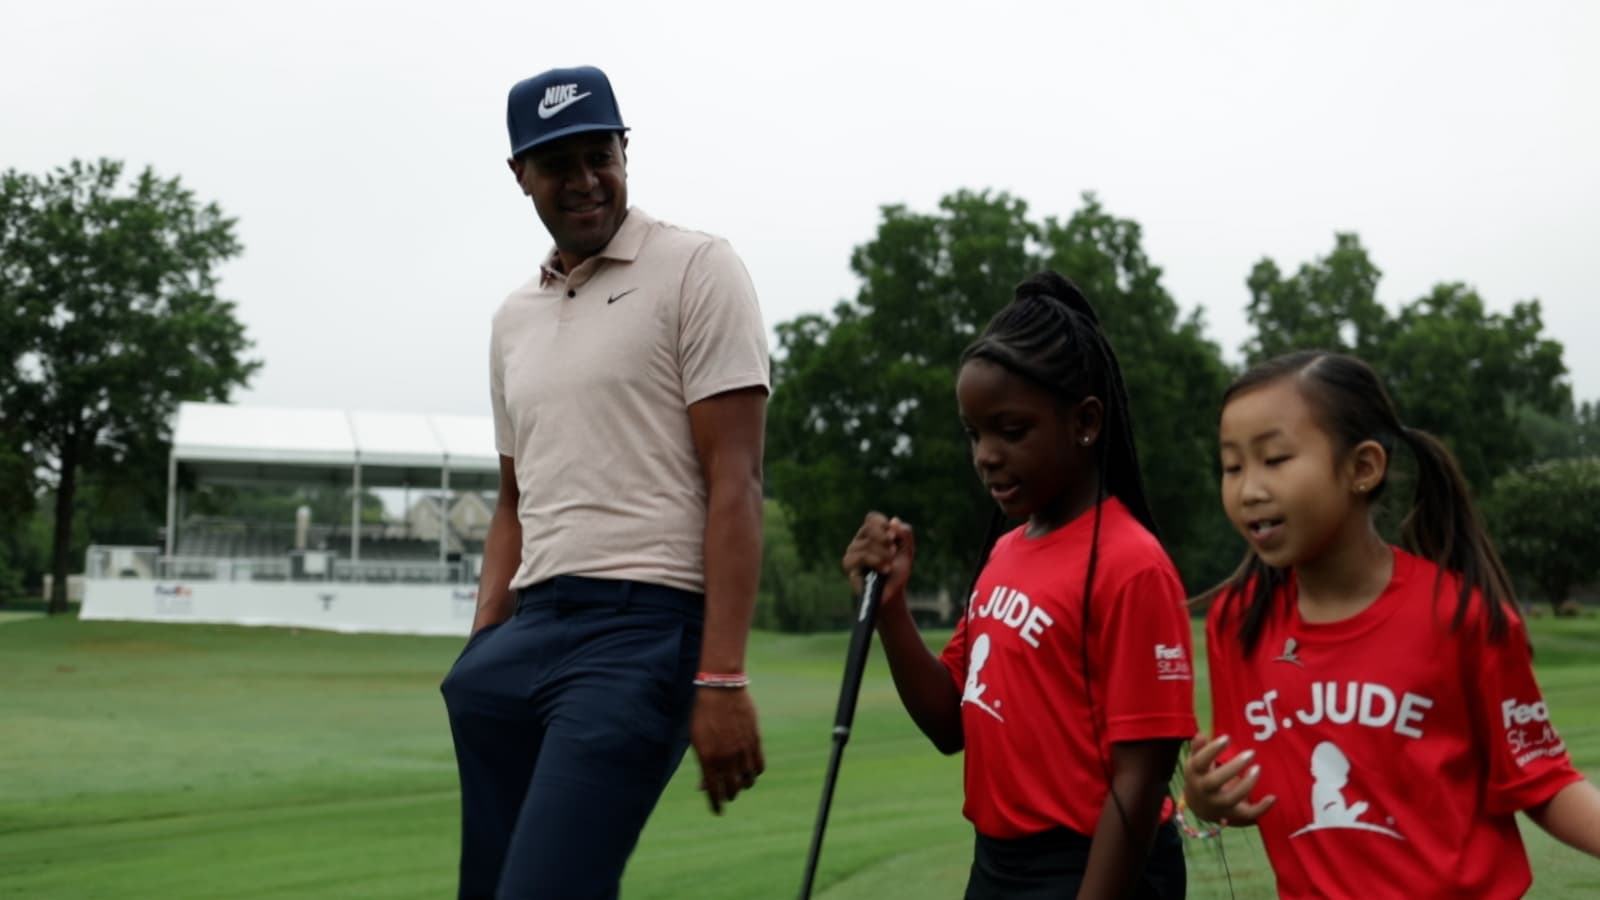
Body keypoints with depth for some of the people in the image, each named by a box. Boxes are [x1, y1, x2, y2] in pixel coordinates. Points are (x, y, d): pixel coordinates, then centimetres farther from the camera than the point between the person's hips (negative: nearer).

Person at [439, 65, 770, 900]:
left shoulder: (695, 268, -2)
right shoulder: (515, 316, 19)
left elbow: (734, 482, -9)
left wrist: (721, 677, -17)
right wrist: (478, 653, 12)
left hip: (642, 627, -7)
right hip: (526, 631, 7)